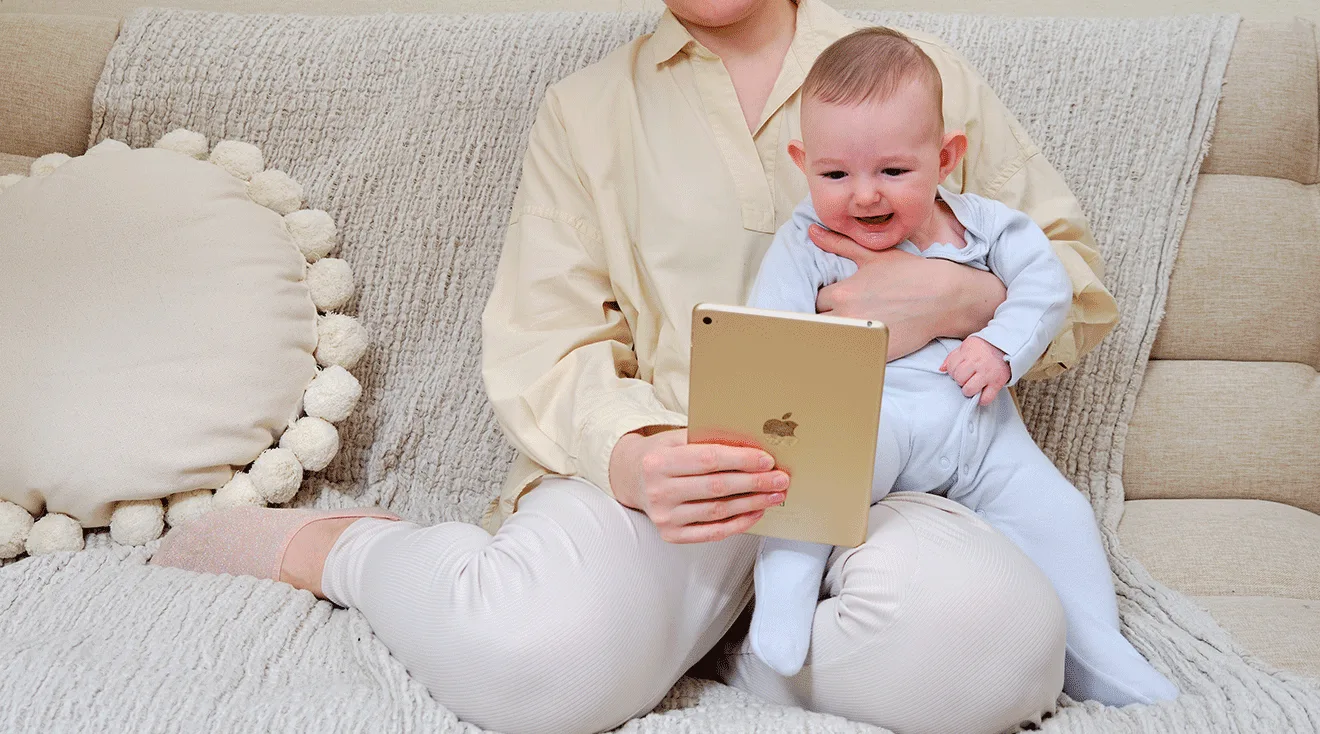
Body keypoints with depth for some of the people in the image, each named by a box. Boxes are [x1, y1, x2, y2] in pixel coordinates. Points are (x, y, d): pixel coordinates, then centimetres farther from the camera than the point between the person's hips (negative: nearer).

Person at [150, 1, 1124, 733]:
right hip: (662, 468, 0)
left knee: (988, 638, -35)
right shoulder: (587, 109, 15)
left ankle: (708, 635, -8)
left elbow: (1078, 281, 16)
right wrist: (631, 456, -20)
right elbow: (545, 347, 4)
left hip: (869, 473, 1)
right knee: (537, 656, -34)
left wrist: (963, 296, -9)